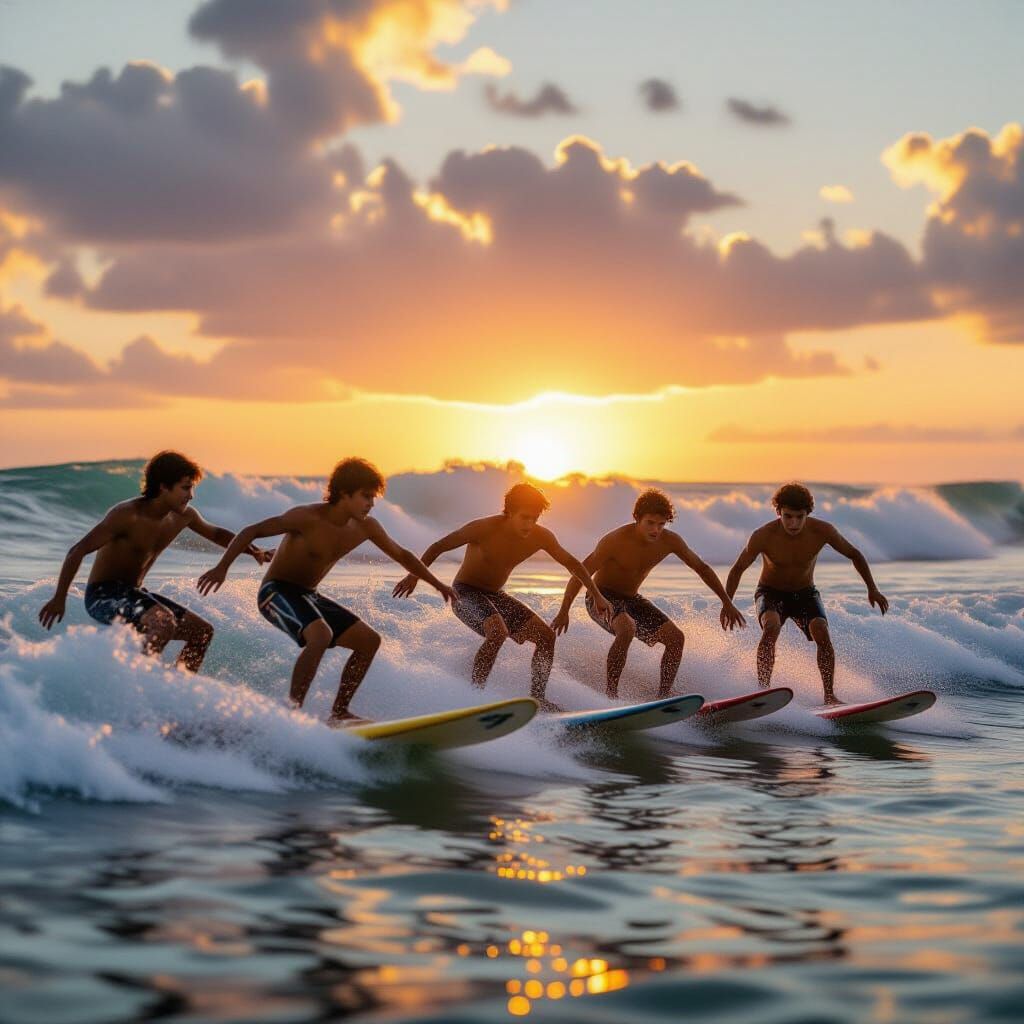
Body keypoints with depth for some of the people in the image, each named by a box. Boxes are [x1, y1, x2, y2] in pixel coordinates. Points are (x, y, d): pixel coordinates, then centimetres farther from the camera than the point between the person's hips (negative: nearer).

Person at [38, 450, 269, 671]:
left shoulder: (184, 516, 1)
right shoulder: (127, 515, -22)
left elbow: (216, 534, 22)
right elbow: (77, 551, -20)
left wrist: (253, 551, 9)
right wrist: (59, 599, -19)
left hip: (133, 594, 9)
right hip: (102, 595, -9)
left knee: (202, 632, 5)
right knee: (164, 622, -33)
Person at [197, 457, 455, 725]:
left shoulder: (366, 527, -1)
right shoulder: (308, 518, -22)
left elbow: (401, 555, 15)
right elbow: (251, 532, -18)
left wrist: (437, 584, 18)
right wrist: (222, 567, -26)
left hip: (308, 596, 8)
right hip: (276, 591, -8)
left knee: (370, 640, 3)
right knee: (321, 635, -34)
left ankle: (339, 713, 9)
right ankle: (293, 711, -28)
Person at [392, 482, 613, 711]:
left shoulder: (540, 537, -9)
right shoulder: (485, 529, -24)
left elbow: (570, 562, 7)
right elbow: (438, 547, -16)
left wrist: (596, 596, 8)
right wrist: (414, 576, -20)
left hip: (495, 595, 7)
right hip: (465, 592, -7)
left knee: (546, 635, -2)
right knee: (498, 632, -34)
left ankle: (537, 697, 8)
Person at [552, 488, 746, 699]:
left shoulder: (670, 541, -10)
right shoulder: (616, 540, -26)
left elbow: (702, 568, 4)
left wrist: (727, 603, 4)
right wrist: (563, 612, -24)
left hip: (631, 600, 6)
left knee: (676, 637, -9)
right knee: (627, 629, -37)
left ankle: (663, 697, -3)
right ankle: (610, 695, -30)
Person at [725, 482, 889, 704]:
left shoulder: (822, 531, -20)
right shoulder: (763, 536, -24)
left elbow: (854, 555, -4)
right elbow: (738, 569, -11)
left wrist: (872, 589, -8)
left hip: (805, 593, 2)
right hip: (771, 593, -2)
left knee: (821, 632, -24)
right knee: (771, 627, -33)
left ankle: (830, 695, -18)